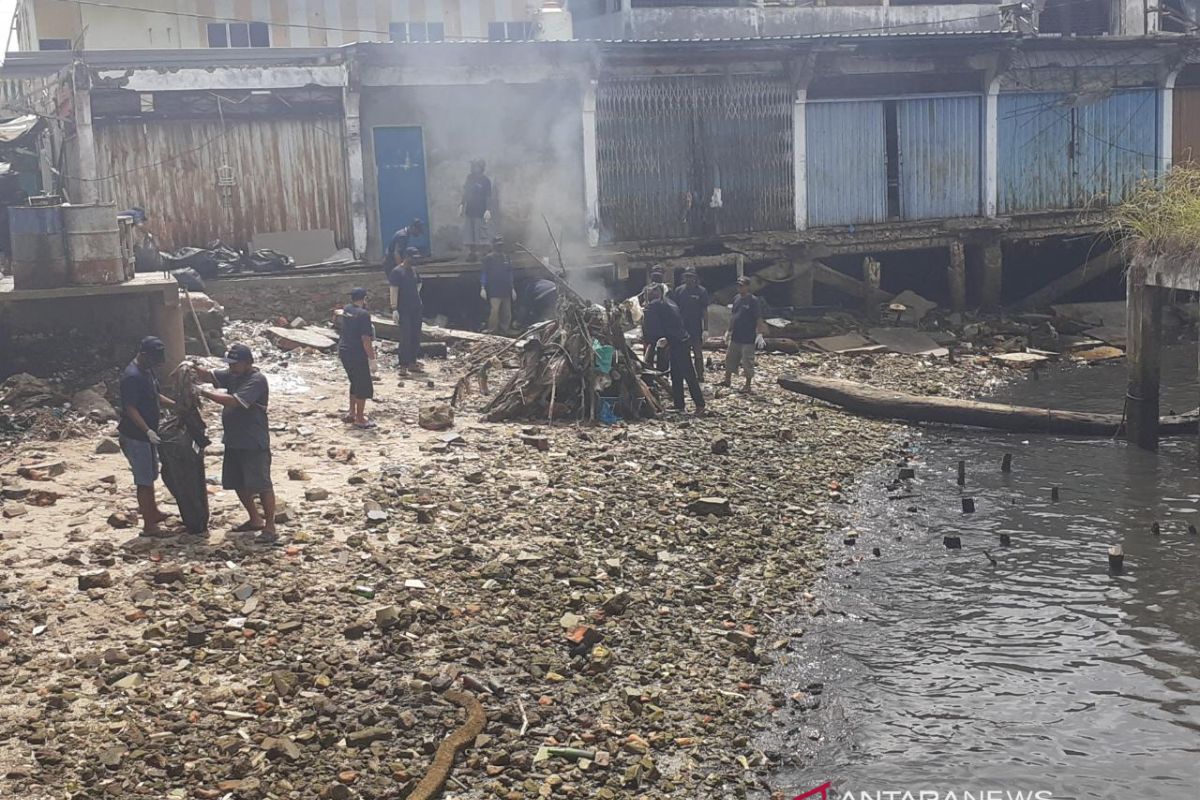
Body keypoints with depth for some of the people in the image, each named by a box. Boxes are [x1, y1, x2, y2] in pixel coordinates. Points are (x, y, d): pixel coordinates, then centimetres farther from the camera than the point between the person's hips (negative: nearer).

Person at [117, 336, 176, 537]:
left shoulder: (148, 371, 8)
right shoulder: (131, 376, -23)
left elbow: (155, 396, 21)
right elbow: (130, 409, -25)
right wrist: (147, 431, -31)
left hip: (148, 434, 9)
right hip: (136, 436, -9)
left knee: (150, 476, 21)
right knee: (144, 480, -3)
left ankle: (152, 512, 37)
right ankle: (148, 525, 4)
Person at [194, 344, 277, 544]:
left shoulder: (257, 381, -19)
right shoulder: (233, 375, 9)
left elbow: (233, 401, -28)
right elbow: (209, 375, 7)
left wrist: (206, 393, -23)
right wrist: (193, 368, -14)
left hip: (254, 444, -10)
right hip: (233, 442, 10)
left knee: (262, 485, -5)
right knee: (238, 484, 18)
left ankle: (270, 528, 0)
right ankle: (255, 520, 33)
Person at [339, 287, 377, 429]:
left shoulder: (346, 309, 4)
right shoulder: (363, 314, -18)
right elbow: (366, 340, -21)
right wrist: (372, 360, -18)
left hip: (344, 352, 9)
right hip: (357, 355, -8)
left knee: (355, 383, 23)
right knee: (364, 386, 3)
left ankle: (352, 413, 32)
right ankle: (360, 420, 7)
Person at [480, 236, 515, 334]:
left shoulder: (507, 258, 14)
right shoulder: (489, 258, -2)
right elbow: (484, 273, -3)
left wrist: (512, 288, 18)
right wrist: (483, 288, -10)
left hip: (506, 290, 6)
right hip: (494, 291, -6)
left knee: (507, 314, 6)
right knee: (495, 311, -15)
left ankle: (503, 332, 15)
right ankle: (491, 332, -11)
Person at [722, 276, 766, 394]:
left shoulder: (754, 301, -12)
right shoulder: (736, 299, 8)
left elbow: (759, 319, -14)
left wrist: (759, 334, -20)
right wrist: (729, 331, 20)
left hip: (748, 339, -7)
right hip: (735, 337, 7)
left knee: (747, 362, -1)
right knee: (730, 359, 15)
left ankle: (747, 386, 10)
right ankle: (727, 380, 30)